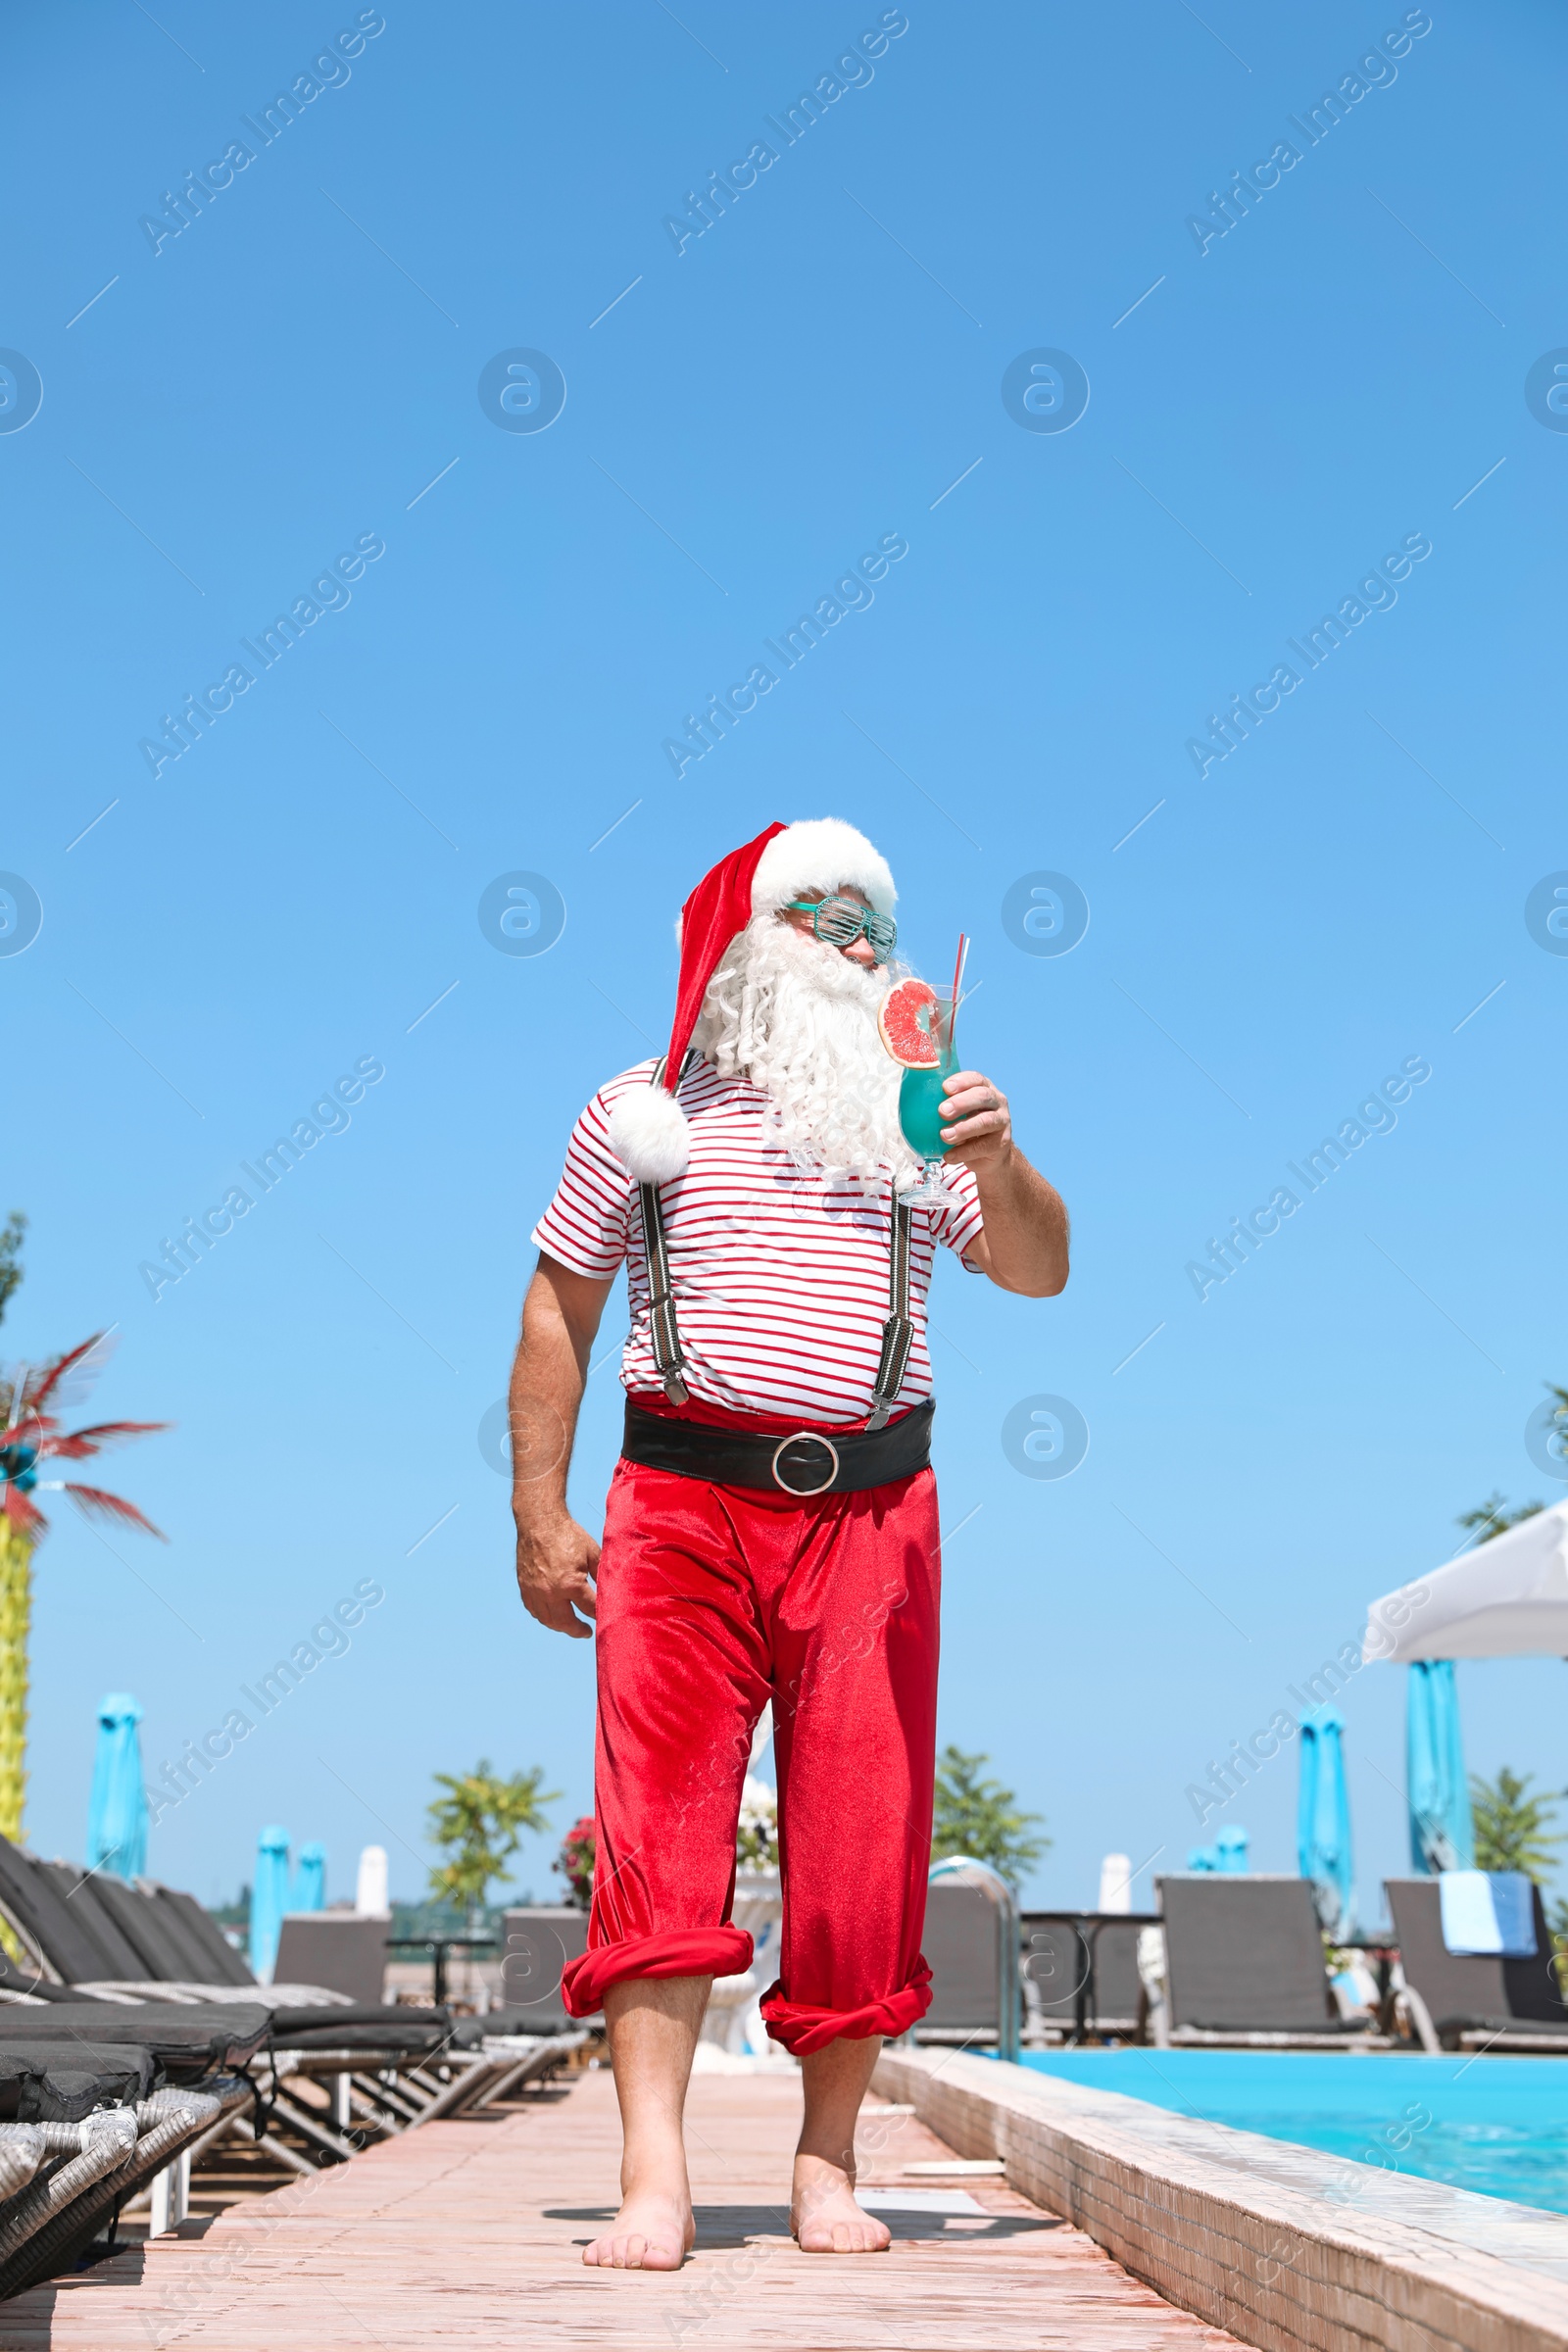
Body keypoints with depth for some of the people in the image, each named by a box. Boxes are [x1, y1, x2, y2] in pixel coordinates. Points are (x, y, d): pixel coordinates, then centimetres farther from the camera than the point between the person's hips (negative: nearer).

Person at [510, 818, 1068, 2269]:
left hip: (870, 1510, 2)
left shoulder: (910, 1113, 16)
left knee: (863, 1846, -1)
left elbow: (1040, 1274, 8)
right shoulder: (646, 1112, 11)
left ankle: (828, 2162, 11)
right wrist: (538, 1514, 3)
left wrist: (998, 1164, -13)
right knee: (660, 1832, -11)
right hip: (684, 1502, -1)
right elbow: (560, 1313, 12)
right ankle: (653, 2180, -11)